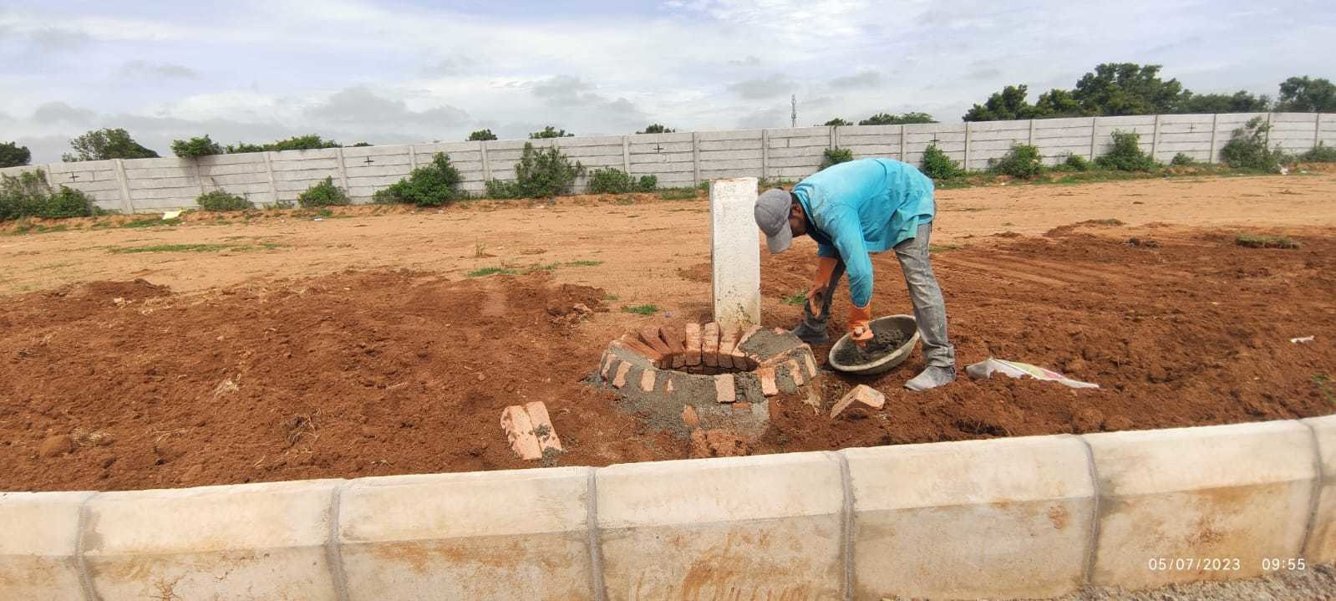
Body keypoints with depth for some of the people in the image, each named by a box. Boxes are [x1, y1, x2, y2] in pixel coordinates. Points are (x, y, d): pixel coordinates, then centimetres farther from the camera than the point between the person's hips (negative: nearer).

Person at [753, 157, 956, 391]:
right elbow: (828, 242, 3)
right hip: (870, 204, 9)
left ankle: (941, 363, -17)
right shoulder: (800, 198, -13)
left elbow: (860, 269, -40)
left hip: (906, 200, -9)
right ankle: (812, 329, 19)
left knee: (917, 276, -20)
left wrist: (859, 321, -28)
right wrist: (820, 281, -5)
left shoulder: (832, 211, -41)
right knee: (832, 264, 6)